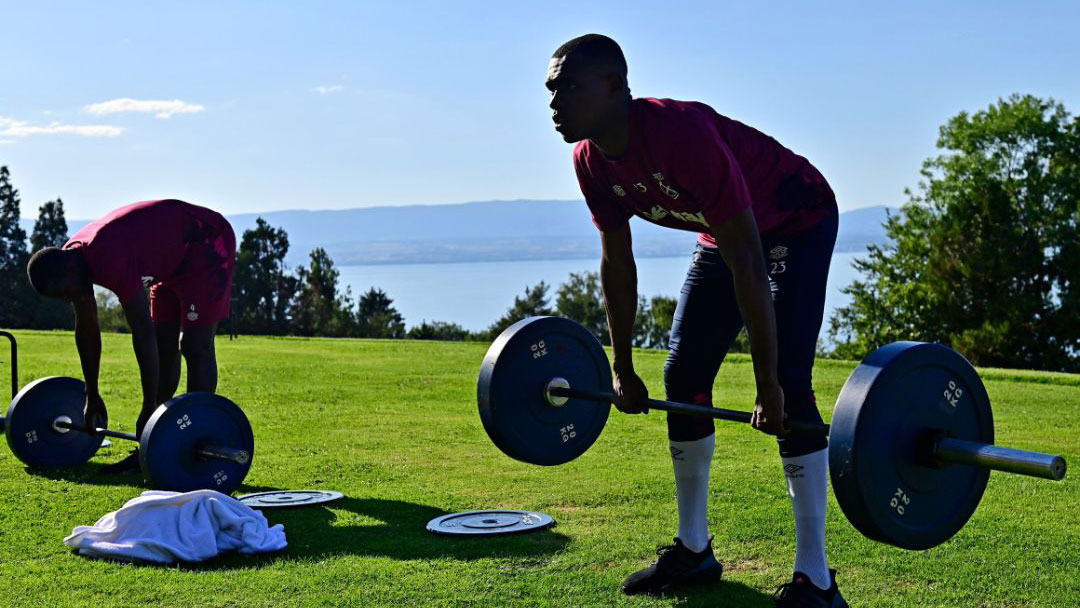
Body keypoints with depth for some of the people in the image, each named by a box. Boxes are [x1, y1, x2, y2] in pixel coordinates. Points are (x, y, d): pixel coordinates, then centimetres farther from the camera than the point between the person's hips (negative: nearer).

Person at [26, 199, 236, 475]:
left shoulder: (110, 260, -35)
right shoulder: (70, 260, -7)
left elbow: (142, 331, -35)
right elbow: (86, 328, 4)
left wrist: (149, 409, -33)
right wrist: (92, 397, 8)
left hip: (208, 244, -9)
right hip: (175, 258, 9)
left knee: (195, 346, -13)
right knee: (163, 347, 7)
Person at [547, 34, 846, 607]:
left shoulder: (683, 135, -38)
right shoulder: (593, 160, -13)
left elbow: (747, 264, -37)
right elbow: (617, 264, 0)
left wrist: (767, 385, -36)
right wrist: (622, 369, 2)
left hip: (797, 225, -8)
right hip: (722, 232, 8)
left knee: (787, 383, -19)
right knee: (683, 377, 4)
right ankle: (693, 551, 16)